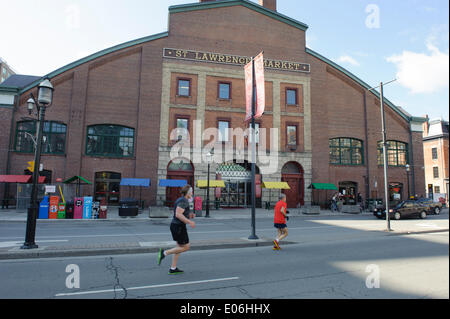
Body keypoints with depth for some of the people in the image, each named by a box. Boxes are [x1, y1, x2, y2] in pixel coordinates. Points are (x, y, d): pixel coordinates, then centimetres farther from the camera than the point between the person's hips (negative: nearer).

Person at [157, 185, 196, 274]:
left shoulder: (180, 200, 15)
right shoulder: (184, 201, -16)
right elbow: (178, 214, -25)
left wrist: (189, 215, 12)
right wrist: (189, 222, -22)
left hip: (175, 225, 10)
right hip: (179, 226, -10)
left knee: (180, 247, 15)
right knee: (186, 247, -2)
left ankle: (173, 269, 17)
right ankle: (164, 253, -3)